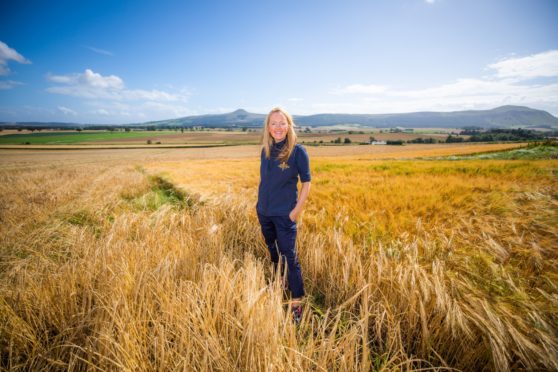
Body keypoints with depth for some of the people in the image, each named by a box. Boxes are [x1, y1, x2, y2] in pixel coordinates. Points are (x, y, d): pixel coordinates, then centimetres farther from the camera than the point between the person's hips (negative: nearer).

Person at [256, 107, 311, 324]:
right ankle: (279, 282, 45)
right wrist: (260, 202, 10)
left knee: (289, 255, -3)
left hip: (285, 213, -5)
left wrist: (297, 210, -12)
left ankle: (297, 302, 10)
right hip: (263, 211, 6)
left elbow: (306, 183, -8)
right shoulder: (266, 150, 2)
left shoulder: (297, 151, -12)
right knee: (272, 249, 21)